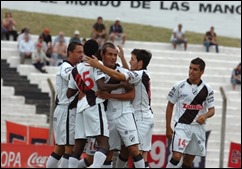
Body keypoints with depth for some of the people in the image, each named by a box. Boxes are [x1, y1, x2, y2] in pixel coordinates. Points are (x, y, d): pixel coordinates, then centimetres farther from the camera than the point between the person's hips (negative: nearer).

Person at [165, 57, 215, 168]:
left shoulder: (207, 90, 2)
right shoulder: (179, 86, -2)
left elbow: (212, 110, 8)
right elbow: (170, 106, 6)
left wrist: (205, 116, -16)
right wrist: (168, 127, 4)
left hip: (198, 127, 3)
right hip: (181, 126, -3)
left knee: (189, 159, 9)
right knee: (176, 156, -19)